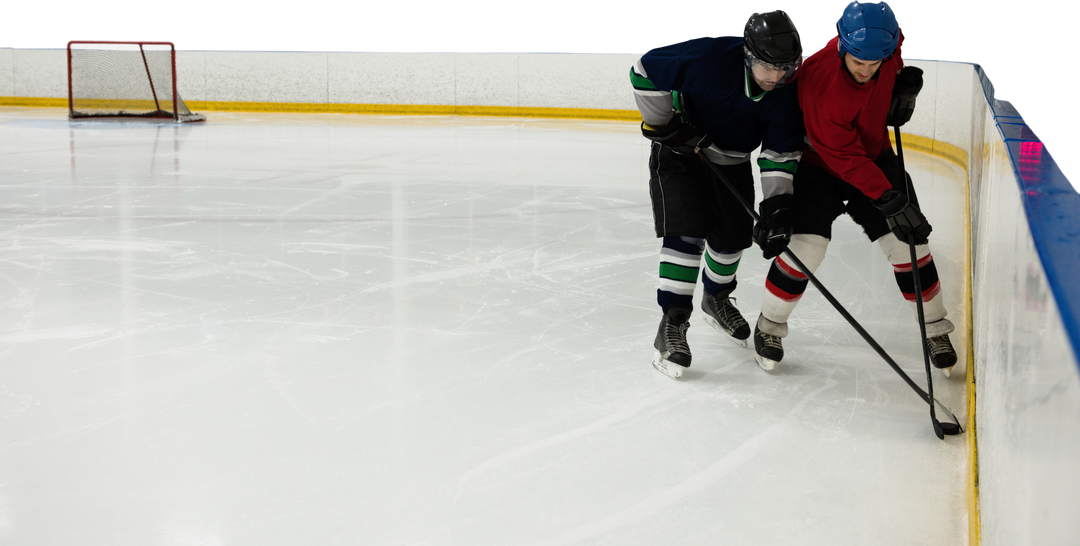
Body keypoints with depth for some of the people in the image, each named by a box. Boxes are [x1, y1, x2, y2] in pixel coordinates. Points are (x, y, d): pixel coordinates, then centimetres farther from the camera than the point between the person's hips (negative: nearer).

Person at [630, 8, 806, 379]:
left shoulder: (787, 93, -21)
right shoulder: (707, 56, -35)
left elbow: (781, 154, -15)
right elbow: (645, 71, -23)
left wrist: (777, 208, -23)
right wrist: (664, 125, -21)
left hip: (732, 159, 5)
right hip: (679, 145, -5)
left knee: (735, 235, 11)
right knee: (687, 230, -18)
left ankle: (716, 299, 42)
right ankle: (672, 322, -12)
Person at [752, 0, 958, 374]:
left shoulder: (886, 38, -21)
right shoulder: (820, 84, -37)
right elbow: (844, 158, -31)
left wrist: (906, 83, -3)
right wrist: (888, 199, -35)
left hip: (875, 153, 5)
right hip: (820, 161, -5)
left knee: (908, 242, 0)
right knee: (806, 245, -17)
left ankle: (935, 329, 17)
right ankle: (769, 326, 7)